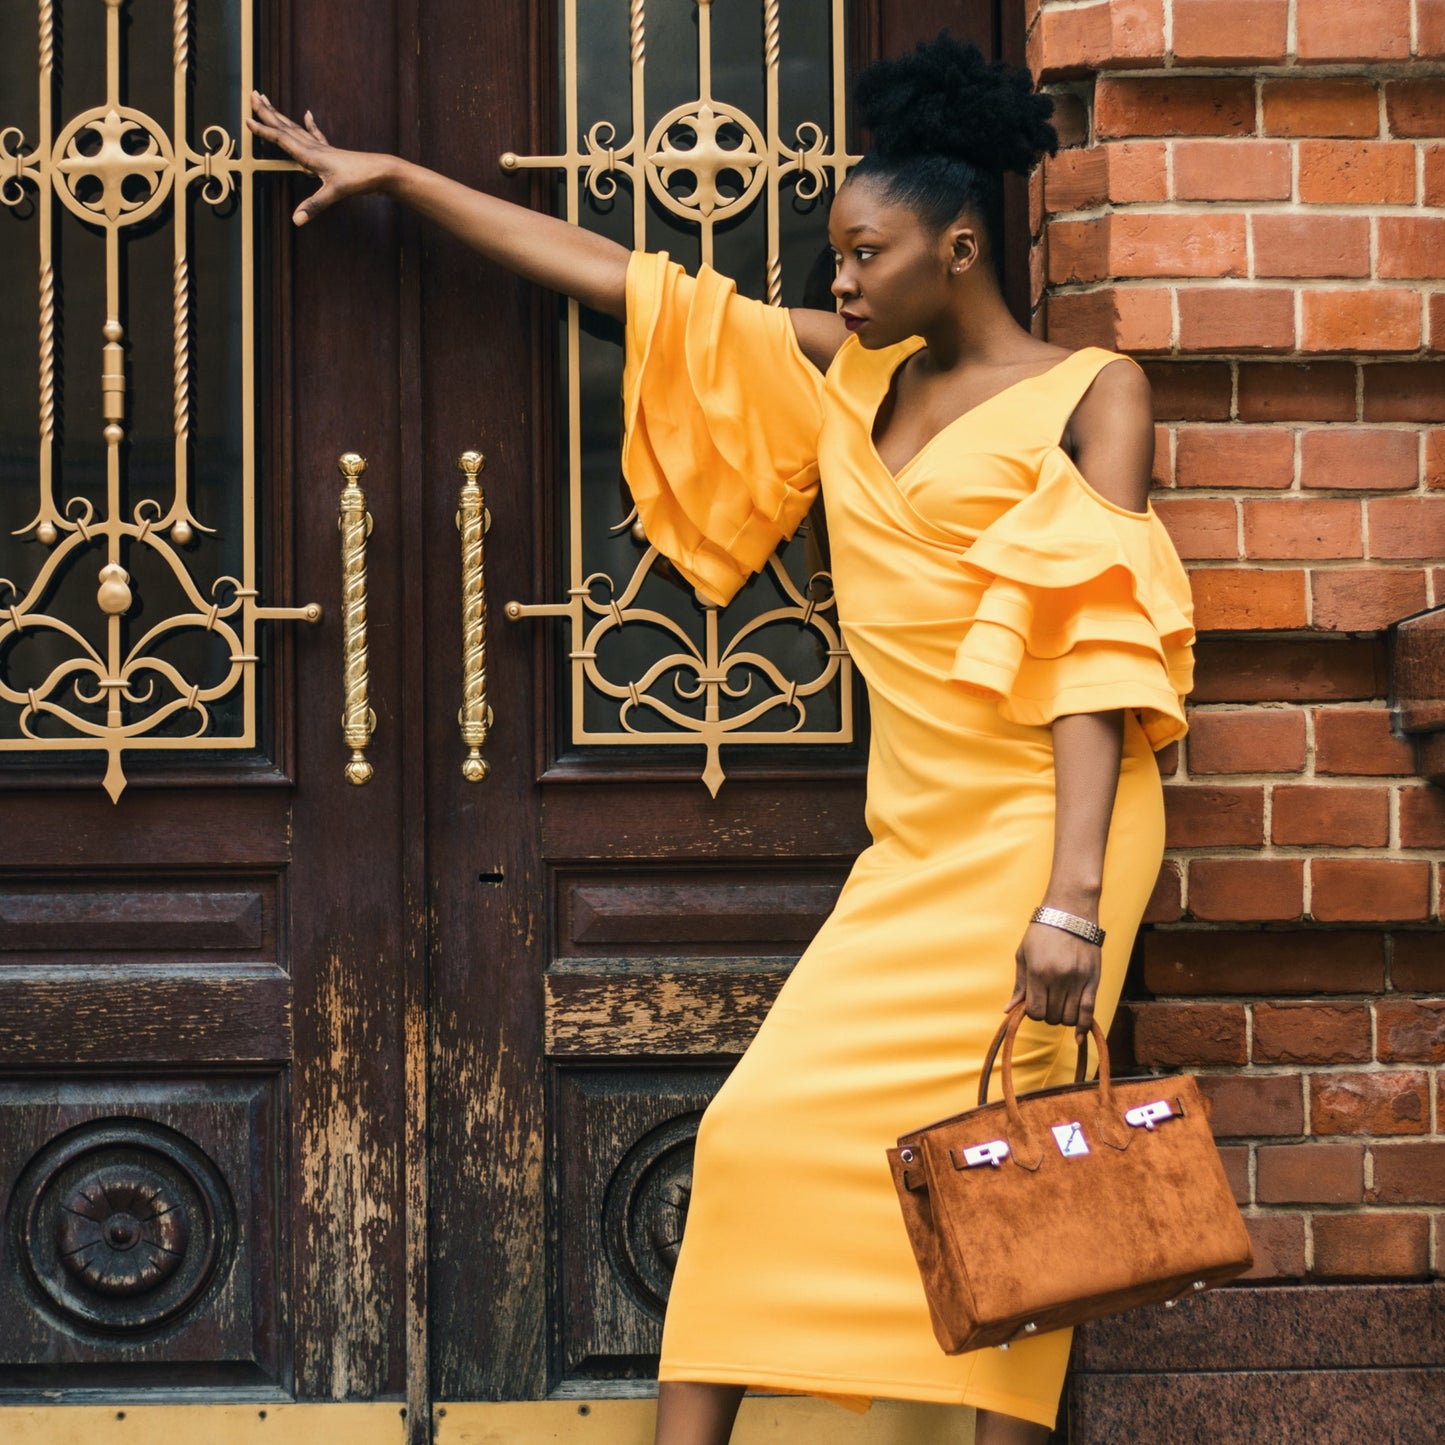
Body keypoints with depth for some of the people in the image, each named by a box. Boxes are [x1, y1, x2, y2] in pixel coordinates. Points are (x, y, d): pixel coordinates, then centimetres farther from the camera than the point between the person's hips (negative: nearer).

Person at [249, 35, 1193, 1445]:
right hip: (916, 840, 6)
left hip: (1043, 827, -6)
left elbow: (1090, 648, -12)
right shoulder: (852, 374, 16)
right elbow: (629, 284, 19)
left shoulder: (1090, 393, -1)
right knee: (765, 1129, -4)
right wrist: (396, 177, 21)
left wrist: (1070, 898, -21)